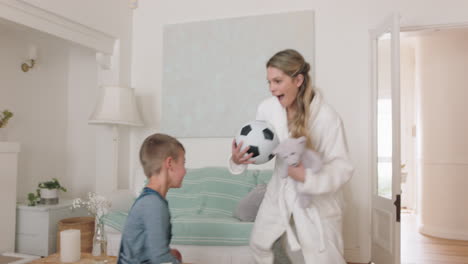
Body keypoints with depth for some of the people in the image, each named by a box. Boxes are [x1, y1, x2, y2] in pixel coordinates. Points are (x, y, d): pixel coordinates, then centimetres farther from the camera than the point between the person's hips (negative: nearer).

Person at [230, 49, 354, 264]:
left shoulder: (327, 117, -25)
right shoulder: (267, 109, -14)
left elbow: (342, 167, -22)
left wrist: (308, 177, -38)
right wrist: (237, 159, -22)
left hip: (317, 200, -4)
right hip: (280, 193, 4)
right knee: (259, 244, 21)